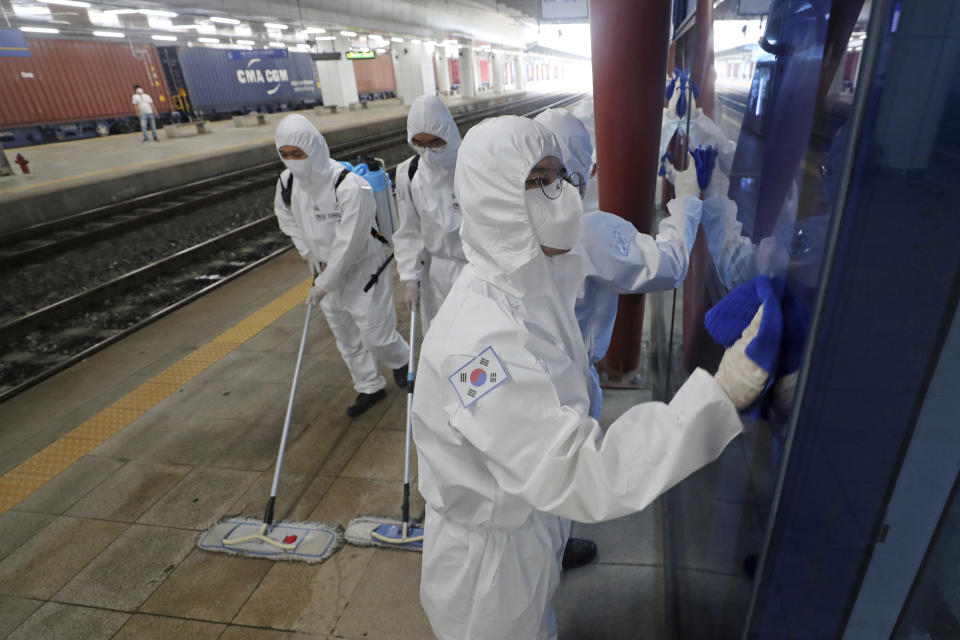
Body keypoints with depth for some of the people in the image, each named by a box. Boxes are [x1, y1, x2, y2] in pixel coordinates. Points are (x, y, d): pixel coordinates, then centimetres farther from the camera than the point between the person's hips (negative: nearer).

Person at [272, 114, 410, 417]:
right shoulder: (288, 182, -7)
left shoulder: (351, 186, -29)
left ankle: (400, 360, 34)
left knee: (375, 333, -1)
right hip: (327, 269, 7)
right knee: (346, 338, 15)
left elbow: (349, 244, -26)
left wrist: (323, 284, -19)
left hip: (362, 269, -6)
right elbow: (285, 216, 15)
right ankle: (369, 388, 35)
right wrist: (307, 250, 4)